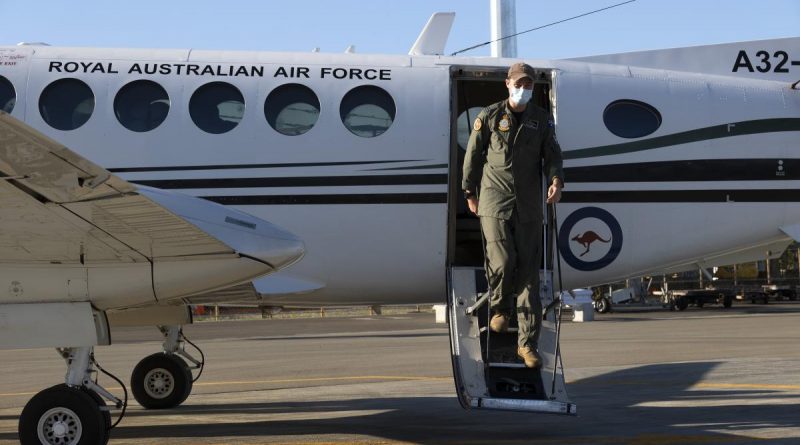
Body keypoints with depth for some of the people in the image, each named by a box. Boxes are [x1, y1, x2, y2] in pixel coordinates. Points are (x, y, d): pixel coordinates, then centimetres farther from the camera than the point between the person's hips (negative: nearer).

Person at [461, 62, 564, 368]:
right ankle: (499, 308, 17)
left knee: (529, 272, -1)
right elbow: (473, 156, 9)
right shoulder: (489, 116, 4)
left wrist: (555, 180, -13)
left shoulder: (542, 119, 10)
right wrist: (470, 193, 10)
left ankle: (527, 343, 3)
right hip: (495, 202, -2)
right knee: (502, 262, -17)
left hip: (528, 206, 2)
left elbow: (552, 155, 7)